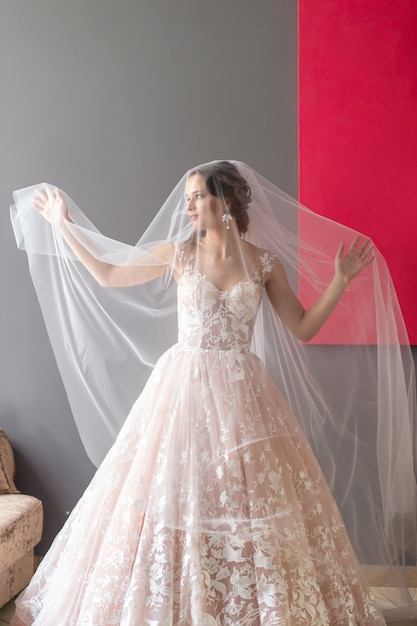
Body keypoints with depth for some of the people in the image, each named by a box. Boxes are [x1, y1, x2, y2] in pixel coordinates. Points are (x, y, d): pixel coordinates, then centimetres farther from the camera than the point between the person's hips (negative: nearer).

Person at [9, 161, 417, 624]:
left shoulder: (266, 263, 1)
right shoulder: (177, 253, 0)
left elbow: (304, 329, 5)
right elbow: (106, 275, 9)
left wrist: (341, 280, -2)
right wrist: (62, 225, 9)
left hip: (242, 394, 0)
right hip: (183, 388, 0)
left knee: (249, 497, 5)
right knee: (173, 494, 3)